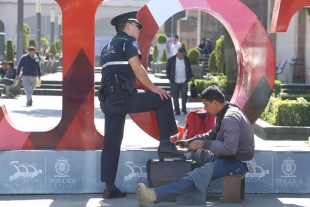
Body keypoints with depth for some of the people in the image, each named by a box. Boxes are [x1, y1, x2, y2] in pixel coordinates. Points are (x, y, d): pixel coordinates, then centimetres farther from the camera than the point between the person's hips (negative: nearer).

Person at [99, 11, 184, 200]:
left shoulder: (108, 47, 27)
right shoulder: (128, 41, 2)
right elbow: (137, 68, -10)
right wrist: (154, 88, -5)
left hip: (108, 100, 9)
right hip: (122, 96, -9)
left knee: (112, 142, 8)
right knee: (163, 99, 3)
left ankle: (109, 188, 7)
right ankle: (166, 144, -1)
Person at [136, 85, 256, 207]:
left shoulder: (230, 119, -22)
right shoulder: (225, 114, 11)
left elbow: (230, 148, -33)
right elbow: (213, 134, 21)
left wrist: (203, 144, -25)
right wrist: (189, 141, 10)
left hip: (238, 162, -11)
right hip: (230, 157, 11)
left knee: (201, 174, -27)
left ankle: (155, 195, -41)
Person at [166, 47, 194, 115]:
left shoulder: (187, 59, 0)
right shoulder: (171, 59, -7)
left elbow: (189, 69, 12)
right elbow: (167, 69, 2)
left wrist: (191, 76, 0)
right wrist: (169, 78, -2)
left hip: (184, 81, 1)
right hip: (174, 82, -1)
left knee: (184, 96, 0)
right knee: (175, 97, 3)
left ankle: (184, 109, 16)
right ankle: (177, 111, 12)